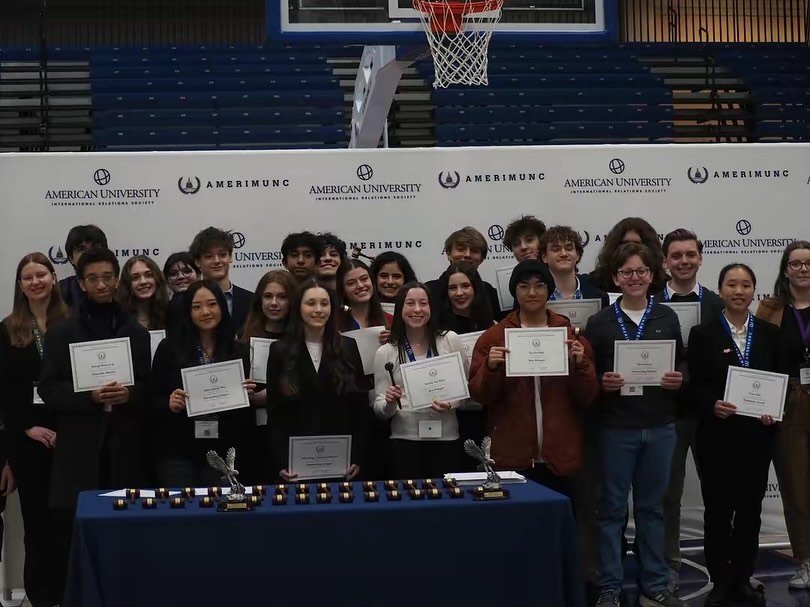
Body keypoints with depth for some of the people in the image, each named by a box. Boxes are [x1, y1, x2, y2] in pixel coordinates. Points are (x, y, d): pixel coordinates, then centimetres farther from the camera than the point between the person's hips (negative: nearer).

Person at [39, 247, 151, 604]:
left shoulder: (136, 332, 13)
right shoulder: (62, 332, 7)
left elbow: (148, 386, 11)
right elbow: (48, 388, 1)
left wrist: (129, 394, -10)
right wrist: (89, 396, -14)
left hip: (123, 444, 1)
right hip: (79, 444, -1)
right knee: (71, 530, -4)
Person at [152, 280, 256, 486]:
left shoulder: (239, 351, 5)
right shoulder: (169, 348, 1)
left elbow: (247, 416, 10)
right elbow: (153, 400, 3)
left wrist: (247, 395, -10)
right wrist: (169, 404, -17)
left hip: (224, 451, 1)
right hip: (178, 452, -1)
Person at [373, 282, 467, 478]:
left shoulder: (450, 340, 3)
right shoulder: (385, 353, 3)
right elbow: (380, 411, 3)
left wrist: (452, 403, -10)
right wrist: (389, 403, -18)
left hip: (447, 439, 1)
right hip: (404, 441, 0)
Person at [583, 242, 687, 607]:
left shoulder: (667, 318, 6)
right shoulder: (599, 322, -1)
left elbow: (682, 365, 13)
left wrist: (679, 381, -8)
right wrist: (602, 383, -18)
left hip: (660, 427, 2)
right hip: (616, 427, -2)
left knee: (652, 506, 11)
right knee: (612, 507, 4)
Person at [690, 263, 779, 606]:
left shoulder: (770, 333, 8)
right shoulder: (703, 334, 0)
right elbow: (693, 386, -3)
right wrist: (712, 405, -22)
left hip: (758, 434, 2)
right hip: (717, 435, -2)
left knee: (750, 507, 8)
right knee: (718, 508, 2)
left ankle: (743, 578, 20)